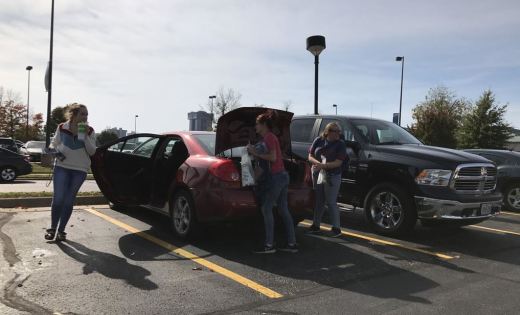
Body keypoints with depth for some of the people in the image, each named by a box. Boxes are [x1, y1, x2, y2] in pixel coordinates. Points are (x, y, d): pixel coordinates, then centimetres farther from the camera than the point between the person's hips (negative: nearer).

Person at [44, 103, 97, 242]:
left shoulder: (89, 131, -3)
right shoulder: (62, 128, -1)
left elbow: (92, 151, -8)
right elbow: (53, 144, 11)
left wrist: (86, 136, -20)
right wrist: (56, 151, -10)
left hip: (80, 170, 0)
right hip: (62, 167, 0)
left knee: (69, 201, 5)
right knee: (58, 198, -6)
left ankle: (61, 230, 16)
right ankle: (52, 228, 12)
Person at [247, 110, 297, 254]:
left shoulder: (269, 137, -11)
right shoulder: (270, 136, 18)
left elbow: (273, 157, -19)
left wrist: (256, 154, -13)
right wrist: (255, 151, 12)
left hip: (276, 176, -10)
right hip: (282, 176, 10)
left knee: (266, 208, -5)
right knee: (283, 210, 11)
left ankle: (269, 245, -2)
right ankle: (292, 243, 15)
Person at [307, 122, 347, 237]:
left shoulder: (340, 144, -7)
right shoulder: (319, 140, 2)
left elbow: (338, 163, -14)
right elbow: (310, 157, 3)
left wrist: (323, 165, -24)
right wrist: (318, 163, -17)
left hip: (332, 177, -4)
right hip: (317, 175, 4)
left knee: (331, 202, -2)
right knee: (319, 201, 14)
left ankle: (336, 228, 10)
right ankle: (316, 225, 26)